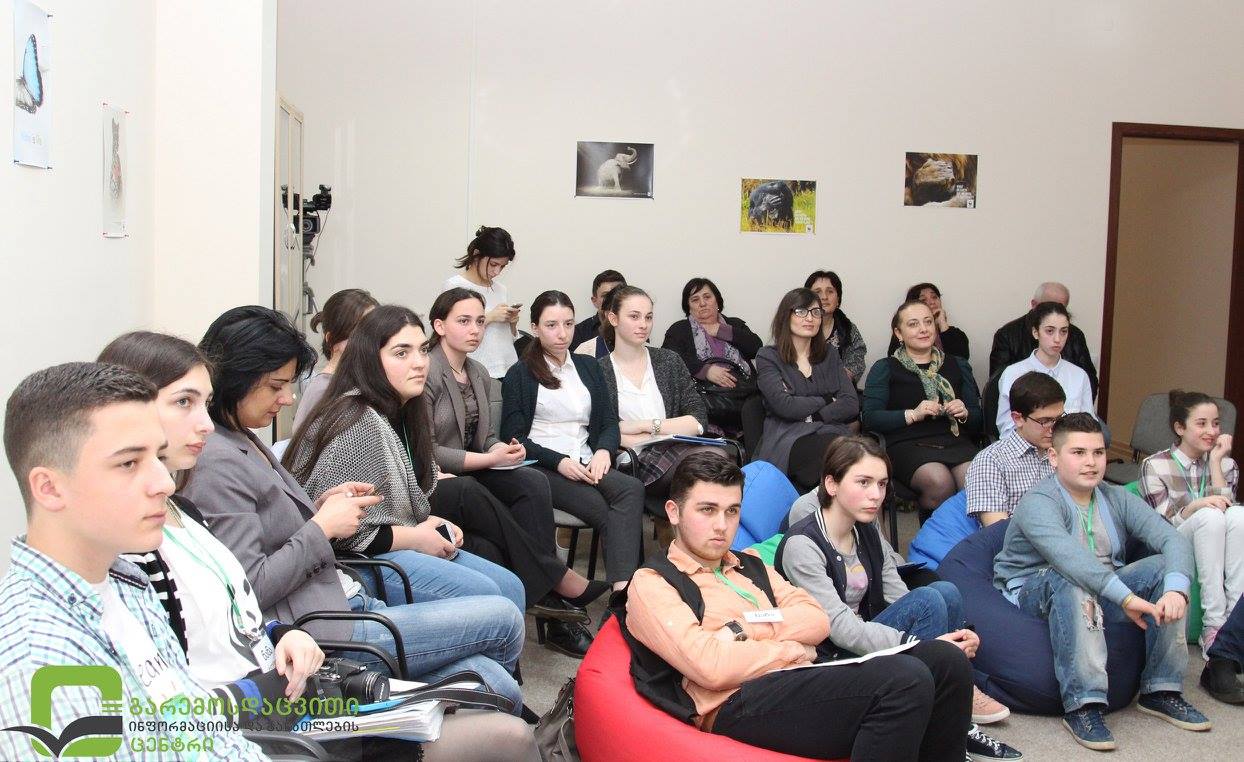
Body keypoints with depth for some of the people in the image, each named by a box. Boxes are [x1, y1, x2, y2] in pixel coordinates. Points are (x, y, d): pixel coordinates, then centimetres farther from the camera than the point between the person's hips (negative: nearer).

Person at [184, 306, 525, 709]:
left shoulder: (243, 441, 13)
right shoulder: (217, 464, -18)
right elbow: (248, 589, -22)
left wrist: (321, 506, 6)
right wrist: (323, 526, -13)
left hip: (345, 597, 10)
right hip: (319, 632, -10)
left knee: (499, 689, -3)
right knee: (504, 618, -3)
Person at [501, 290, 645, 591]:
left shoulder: (588, 367, 22)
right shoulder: (520, 375, 8)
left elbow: (609, 422, 17)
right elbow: (514, 438, 1)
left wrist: (603, 451, -7)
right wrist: (559, 462, -14)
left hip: (586, 463, 4)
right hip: (541, 468, -3)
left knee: (632, 489, -31)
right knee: (604, 509, -32)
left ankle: (622, 588, -41)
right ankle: (625, 585, -31)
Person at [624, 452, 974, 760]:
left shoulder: (751, 565, 26)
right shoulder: (651, 583, 2)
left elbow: (817, 620, 11)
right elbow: (711, 667, -13)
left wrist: (748, 627, -4)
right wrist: (789, 649, -1)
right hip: (740, 701, -8)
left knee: (945, 660, -10)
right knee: (903, 680, -27)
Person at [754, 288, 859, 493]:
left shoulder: (829, 355, 22)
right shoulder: (767, 358, 8)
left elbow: (851, 404, 9)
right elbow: (785, 406, -8)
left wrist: (811, 416, -5)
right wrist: (827, 400, 4)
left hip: (831, 431, 4)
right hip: (788, 439, -4)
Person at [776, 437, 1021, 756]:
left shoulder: (869, 533, 8)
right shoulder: (802, 544, -18)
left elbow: (899, 598, 2)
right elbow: (840, 629, -24)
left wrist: (956, 637, -18)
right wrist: (926, 645, -28)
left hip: (865, 641, 8)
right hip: (830, 660, -7)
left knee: (946, 592, -12)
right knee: (929, 601, -22)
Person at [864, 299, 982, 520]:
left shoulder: (957, 365, 26)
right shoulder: (885, 368, 14)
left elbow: (978, 417, 24)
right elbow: (870, 419, 0)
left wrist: (964, 413, 1)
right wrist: (913, 415, -12)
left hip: (955, 440, 3)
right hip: (907, 444, -3)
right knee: (939, 481, -34)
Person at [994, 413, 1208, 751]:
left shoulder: (1117, 499, 5)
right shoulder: (1038, 503, -16)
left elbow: (1173, 539, -8)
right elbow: (1067, 555, -35)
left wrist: (1175, 589, -29)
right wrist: (1127, 598, -43)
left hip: (1101, 594, 6)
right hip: (1034, 593, -6)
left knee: (1164, 568, -13)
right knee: (1071, 579, -37)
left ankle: (1161, 690, -6)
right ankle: (1081, 705, -36)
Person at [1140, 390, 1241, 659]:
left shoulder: (1226, 464, 12)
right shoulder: (1154, 466, -1)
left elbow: (1226, 506, -4)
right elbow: (1163, 527, -7)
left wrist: (1215, 461, -8)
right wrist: (1196, 506, -25)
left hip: (1215, 558, 3)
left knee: (1238, 514, -28)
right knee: (1210, 516, -32)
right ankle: (1214, 625, -33)